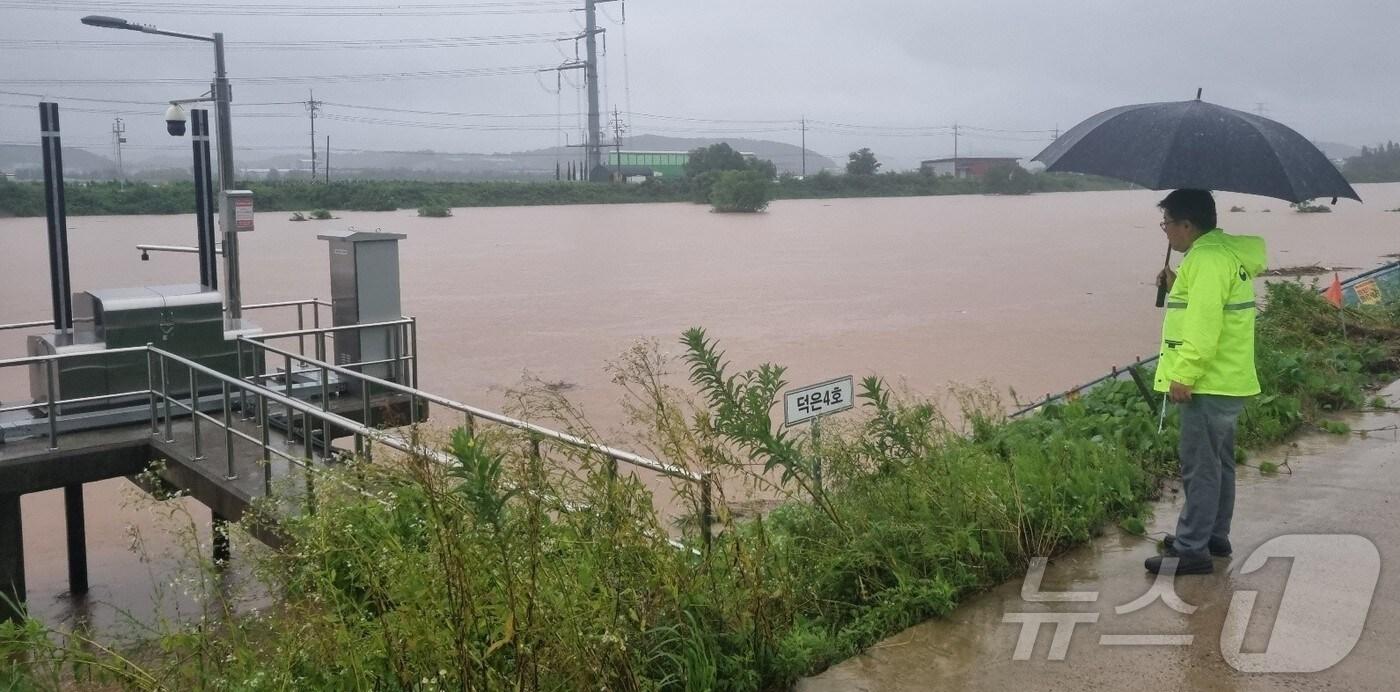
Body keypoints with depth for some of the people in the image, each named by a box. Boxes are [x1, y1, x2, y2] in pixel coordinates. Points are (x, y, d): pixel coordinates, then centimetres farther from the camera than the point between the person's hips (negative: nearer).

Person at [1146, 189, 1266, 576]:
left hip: (1208, 384, -11)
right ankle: (1215, 537, 29)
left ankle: (1191, 550, 0)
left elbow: (1205, 326, -25)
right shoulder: (1227, 252, 15)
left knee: (1199, 467, -5)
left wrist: (1184, 376, -23)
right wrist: (1176, 288, 9)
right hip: (1228, 381, 11)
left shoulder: (1207, 259, -18)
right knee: (1218, 463, 18)